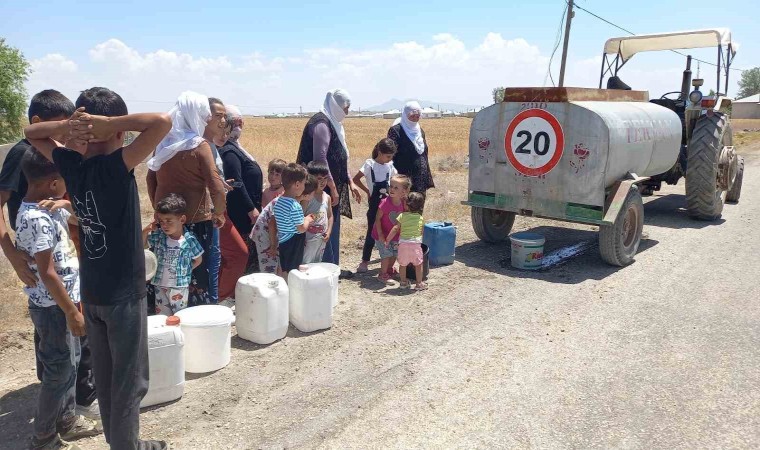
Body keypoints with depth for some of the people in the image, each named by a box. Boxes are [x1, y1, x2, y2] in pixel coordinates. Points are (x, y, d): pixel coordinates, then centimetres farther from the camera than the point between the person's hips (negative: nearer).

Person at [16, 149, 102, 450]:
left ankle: (67, 421, 36)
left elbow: (78, 217, 23)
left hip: (63, 301, 9)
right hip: (53, 307, -9)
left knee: (69, 364, 20)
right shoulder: (38, 220, -25)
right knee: (59, 371, 5)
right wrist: (72, 312, -19)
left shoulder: (48, 208, 3)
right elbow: (47, 274, -25)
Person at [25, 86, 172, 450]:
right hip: (124, 293, -7)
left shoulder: (71, 164, -2)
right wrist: (108, 123, -23)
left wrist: (67, 126, -4)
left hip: (90, 292, 7)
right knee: (130, 380, 9)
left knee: (104, 376, 20)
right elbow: (163, 122, -31)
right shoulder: (116, 166, -21)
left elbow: (31, 132, 16)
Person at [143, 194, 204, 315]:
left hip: (180, 287, -3)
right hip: (160, 285, 3)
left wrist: (185, 271, -3)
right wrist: (146, 230, -10)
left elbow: (198, 260, 1)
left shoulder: (189, 240, -12)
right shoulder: (157, 236, -4)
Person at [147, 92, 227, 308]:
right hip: (197, 221, -6)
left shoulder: (164, 143, 6)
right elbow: (217, 189, -18)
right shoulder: (199, 145, -12)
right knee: (203, 280, 5)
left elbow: (151, 178, 15)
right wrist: (219, 213, -2)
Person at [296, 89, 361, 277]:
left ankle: (333, 267, 26)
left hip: (333, 186, 10)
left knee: (333, 227, 16)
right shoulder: (321, 124, -15)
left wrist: (350, 182, 16)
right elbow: (320, 158, -22)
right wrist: (332, 187, -20)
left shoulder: (333, 123, 15)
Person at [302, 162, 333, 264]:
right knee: (304, 264, -1)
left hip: (322, 239, 6)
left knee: (317, 263, 18)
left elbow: (330, 216, 11)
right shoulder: (307, 197, -15)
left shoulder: (327, 197, 4)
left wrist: (328, 232, 2)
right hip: (308, 239, -6)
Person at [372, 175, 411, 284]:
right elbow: (377, 219, -20)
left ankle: (389, 270, 40)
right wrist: (380, 234, -21)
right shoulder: (385, 203, -26)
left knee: (395, 253, 15)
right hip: (383, 234, -6)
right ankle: (383, 275, 14)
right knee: (387, 254, -4)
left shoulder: (402, 203, -10)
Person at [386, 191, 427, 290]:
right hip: (416, 243, 0)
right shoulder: (421, 218, 7)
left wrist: (387, 240, 3)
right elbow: (422, 232, 12)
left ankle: (403, 282, 24)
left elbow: (395, 229, -2)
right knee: (418, 265, 11)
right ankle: (419, 284, 15)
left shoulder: (402, 216, 2)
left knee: (402, 264, 15)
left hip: (403, 243, 0)